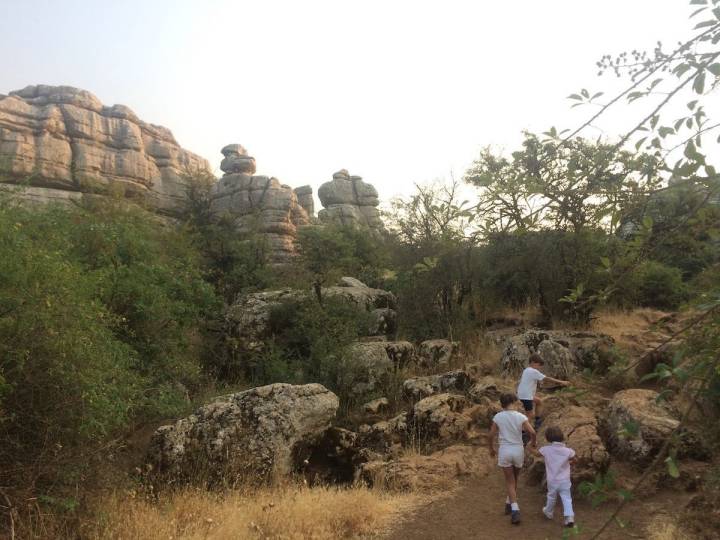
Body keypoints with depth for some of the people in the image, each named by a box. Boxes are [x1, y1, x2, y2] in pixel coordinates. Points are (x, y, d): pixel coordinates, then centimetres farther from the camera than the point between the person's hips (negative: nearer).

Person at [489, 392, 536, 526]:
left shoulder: (497, 417, -6)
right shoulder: (521, 416, -8)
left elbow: (491, 436, -3)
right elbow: (532, 432, -14)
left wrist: (492, 449, 14)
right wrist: (533, 442, 9)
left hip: (504, 451, -1)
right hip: (518, 450, 1)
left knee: (510, 482, 6)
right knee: (515, 479, 24)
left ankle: (515, 511, -8)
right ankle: (509, 504, 35)